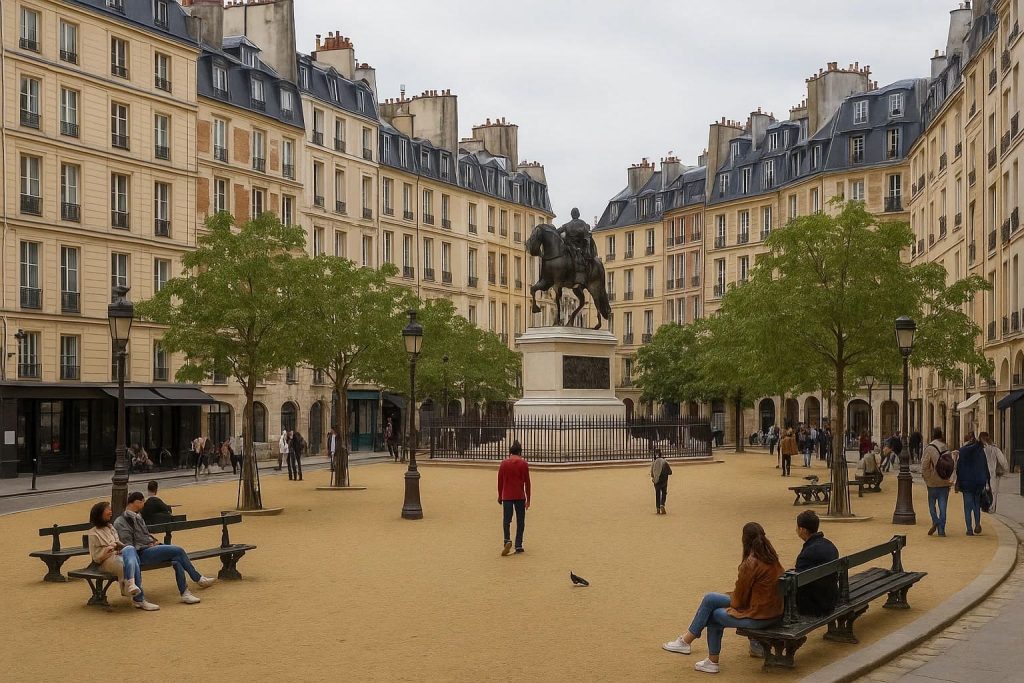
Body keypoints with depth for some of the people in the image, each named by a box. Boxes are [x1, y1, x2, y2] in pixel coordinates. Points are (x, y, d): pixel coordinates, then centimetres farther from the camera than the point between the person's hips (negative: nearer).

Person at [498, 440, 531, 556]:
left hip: (507, 496, 1)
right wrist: (528, 499, 3)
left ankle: (507, 540, -19)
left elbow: (500, 481, 5)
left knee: (506, 520, 4)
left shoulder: (504, 463, 2)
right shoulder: (524, 463, -2)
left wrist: (500, 496, 16)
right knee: (520, 521, 7)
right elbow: (527, 482, -3)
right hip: (520, 496, -1)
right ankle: (518, 546, 5)